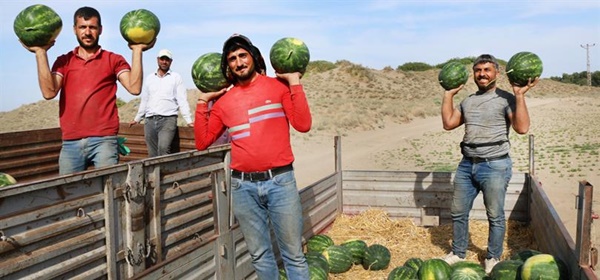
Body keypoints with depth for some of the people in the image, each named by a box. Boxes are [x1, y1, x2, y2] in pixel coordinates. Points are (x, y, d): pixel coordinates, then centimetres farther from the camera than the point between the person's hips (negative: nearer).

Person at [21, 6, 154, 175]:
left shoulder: (114, 60, 9)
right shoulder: (63, 61, 14)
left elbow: (134, 88, -7)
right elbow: (49, 92, -3)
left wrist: (137, 50, -7)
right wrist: (41, 52, -2)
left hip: (104, 140, -2)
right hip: (70, 142, 2)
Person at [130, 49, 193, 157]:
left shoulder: (176, 77, 5)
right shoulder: (149, 78, 16)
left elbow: (182, 100, -2)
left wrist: (189, 120, -10)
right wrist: (137, 119, 23)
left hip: (168, 119, -4)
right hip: (150, 121, 4)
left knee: (163, 148, -24)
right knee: (152, 154, 2)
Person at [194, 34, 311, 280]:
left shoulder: (278, 86, 1)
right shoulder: (224, 101, 9)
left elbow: (303, 124, -10)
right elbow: (202, 142, 9)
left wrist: (295, 83, -10)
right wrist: (203, 102, 6)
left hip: (280, 181, -3)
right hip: (243, 186, 3)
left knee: (293, 254, 5)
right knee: (259, 254, 14)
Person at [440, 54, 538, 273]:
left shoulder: (506, 99, -6)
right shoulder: (467, 101, 13)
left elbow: (522, 128, -17)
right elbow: (448, 123, 12)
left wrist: (519, 95, -19)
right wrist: (448, 94, 13)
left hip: (495, 166, -6)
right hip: (467, 164, 6)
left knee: (495, 216, 6)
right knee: (458, 212, 12)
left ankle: (493, 259, 22)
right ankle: (458, 254, 28)